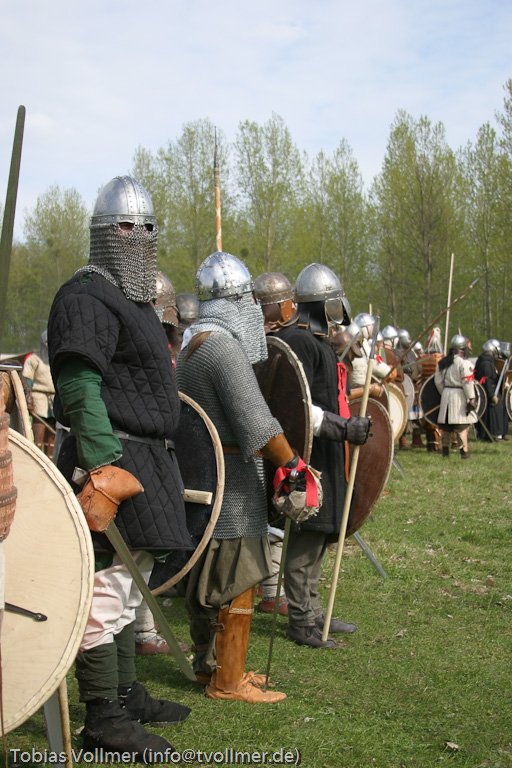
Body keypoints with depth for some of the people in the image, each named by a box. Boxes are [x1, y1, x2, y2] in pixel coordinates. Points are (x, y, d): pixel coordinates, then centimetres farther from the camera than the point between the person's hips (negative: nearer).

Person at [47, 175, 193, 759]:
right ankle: (102, 718, 0)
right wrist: (103, 469, -28)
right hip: (110, 464, -11)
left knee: (128, 581, 18)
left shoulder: (133, 301, 21)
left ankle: (126, 695, 30)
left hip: (142, 461, 11)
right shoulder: (86, 299, -12)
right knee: (106, 586, -7)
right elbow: (79, 390, -22)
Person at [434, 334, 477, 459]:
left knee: (445, 425, 11)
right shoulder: (463, 362, -12)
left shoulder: (442, 362, 10)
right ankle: (464, 452, -6)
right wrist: (471, 399, -14)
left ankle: (445, 451, 16)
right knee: (462, 426, -5)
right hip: (459, 395, -7)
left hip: (446, 394, 7)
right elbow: (467, 382, -16)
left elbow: (438, 381, 12)